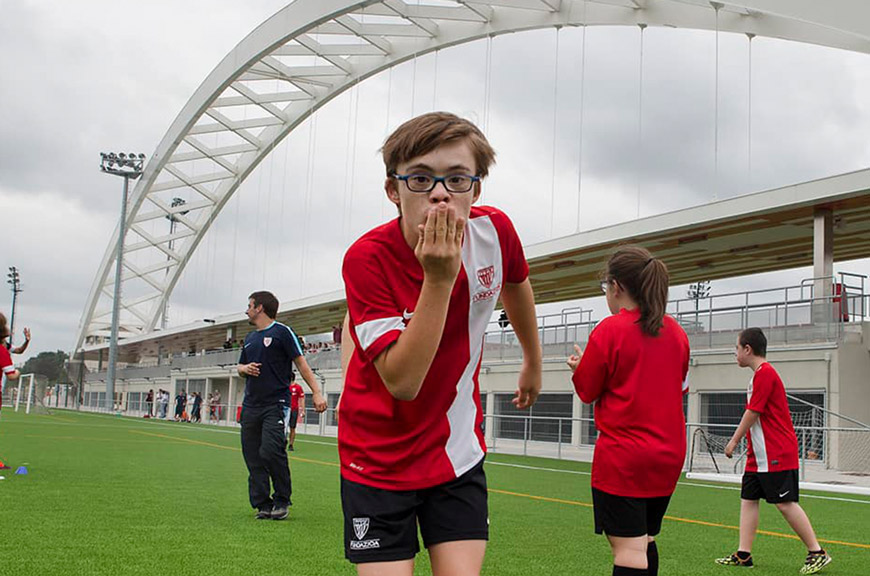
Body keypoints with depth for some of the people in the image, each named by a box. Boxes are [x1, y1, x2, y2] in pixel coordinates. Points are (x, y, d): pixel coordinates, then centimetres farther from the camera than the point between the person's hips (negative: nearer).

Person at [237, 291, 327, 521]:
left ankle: (282, 500, -4)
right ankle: (263, 505, 8)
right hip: (251, 405, 7)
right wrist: (245, 368, 4)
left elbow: (301, 364, -4)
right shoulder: (250, 338, 20)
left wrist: (316, 393, -13)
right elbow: (240, 367, 30)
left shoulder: (282, 332, -1)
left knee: (270, 450, -20)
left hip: (276, 404, -7)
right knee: (253, 457, 2)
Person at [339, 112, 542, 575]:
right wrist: (439, 279, -33)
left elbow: (516, 287, 14)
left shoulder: (494, 232, -11)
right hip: (380, 459, -3)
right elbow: (402, 381, -28)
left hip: (458, 451, 3)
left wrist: (533, 363, 28)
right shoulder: (367, 258, -22)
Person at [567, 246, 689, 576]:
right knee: (645, 540, 20)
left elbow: (587, 392, -3)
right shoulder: (676, 333, 7)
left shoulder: (609, 330, -11)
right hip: (668, 456, 7)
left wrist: (580, 365, 16)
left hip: (622, 456, -6)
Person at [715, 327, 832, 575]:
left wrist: (734, 441, -9)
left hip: (776, 454, -10)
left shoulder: (764, 373, -15)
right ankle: (743, 554, 9)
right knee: (748, 499, 7)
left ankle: (817, 553, 3)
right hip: (760, 455, 10)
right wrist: (738, 440, 18)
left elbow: (752, 413, -17)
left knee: (785, 503, -6)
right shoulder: (761, 374, 16)